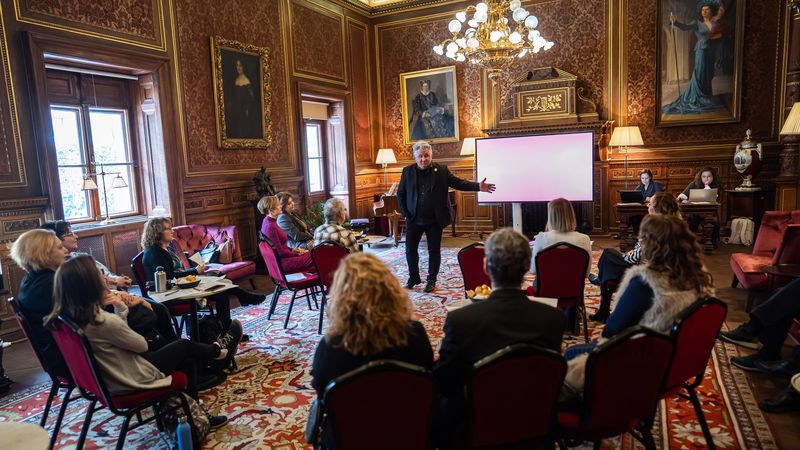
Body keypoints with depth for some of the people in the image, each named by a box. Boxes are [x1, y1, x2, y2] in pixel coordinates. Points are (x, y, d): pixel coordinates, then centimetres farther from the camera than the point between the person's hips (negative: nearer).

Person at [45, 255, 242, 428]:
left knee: (187, 360, 16)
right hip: (132, 379, -8)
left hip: (107, 378, 8)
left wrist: (120, 310, -6)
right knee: (185, 345, 11)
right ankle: (221, 351, 42)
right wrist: (121, 309, -6)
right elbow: (141, 345, -15)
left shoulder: (69, 316, -7)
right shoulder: (104, 321, -32)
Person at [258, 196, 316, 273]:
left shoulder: (271, 221, 10)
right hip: (282, 262, -10)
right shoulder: (270, 226, -20)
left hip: (283, 256, 10)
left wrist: (292, 250, 7)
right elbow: (280, 252, -19)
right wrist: (296, 254, -7)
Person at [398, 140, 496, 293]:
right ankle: (413, 278, 27)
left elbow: (458, 182, -5)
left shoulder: (441, 170, -3)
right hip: (414, 219, 2)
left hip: (435, 220, -1)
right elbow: (400, 193, 7)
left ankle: (431, 280, 23)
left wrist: (478, 186, -19)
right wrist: (404, 212, -1)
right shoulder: (407, 171, 1)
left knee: (434, 251, 7)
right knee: (410, 249, 8)